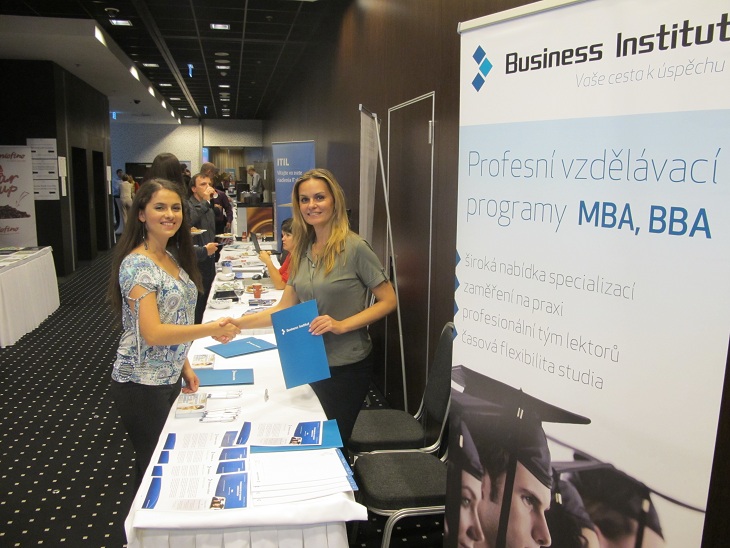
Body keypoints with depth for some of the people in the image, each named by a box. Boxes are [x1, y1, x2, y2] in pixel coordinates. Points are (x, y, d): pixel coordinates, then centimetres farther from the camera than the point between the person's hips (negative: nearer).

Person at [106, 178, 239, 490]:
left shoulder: (171, 259, 7)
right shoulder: (137, 265, -19)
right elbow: (152, 333, -27)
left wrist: (185, 366, 10)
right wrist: (212, 329, -34)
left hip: (169, 380, 8)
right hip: (142, 385, -8)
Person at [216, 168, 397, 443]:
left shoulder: (354, 248, -15)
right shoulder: (302, 251, 4)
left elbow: (388, 300, -12)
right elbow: (285, 308, 4)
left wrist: (341, 325, -22)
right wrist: (238, 323, -8)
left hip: (347, 366, -6)